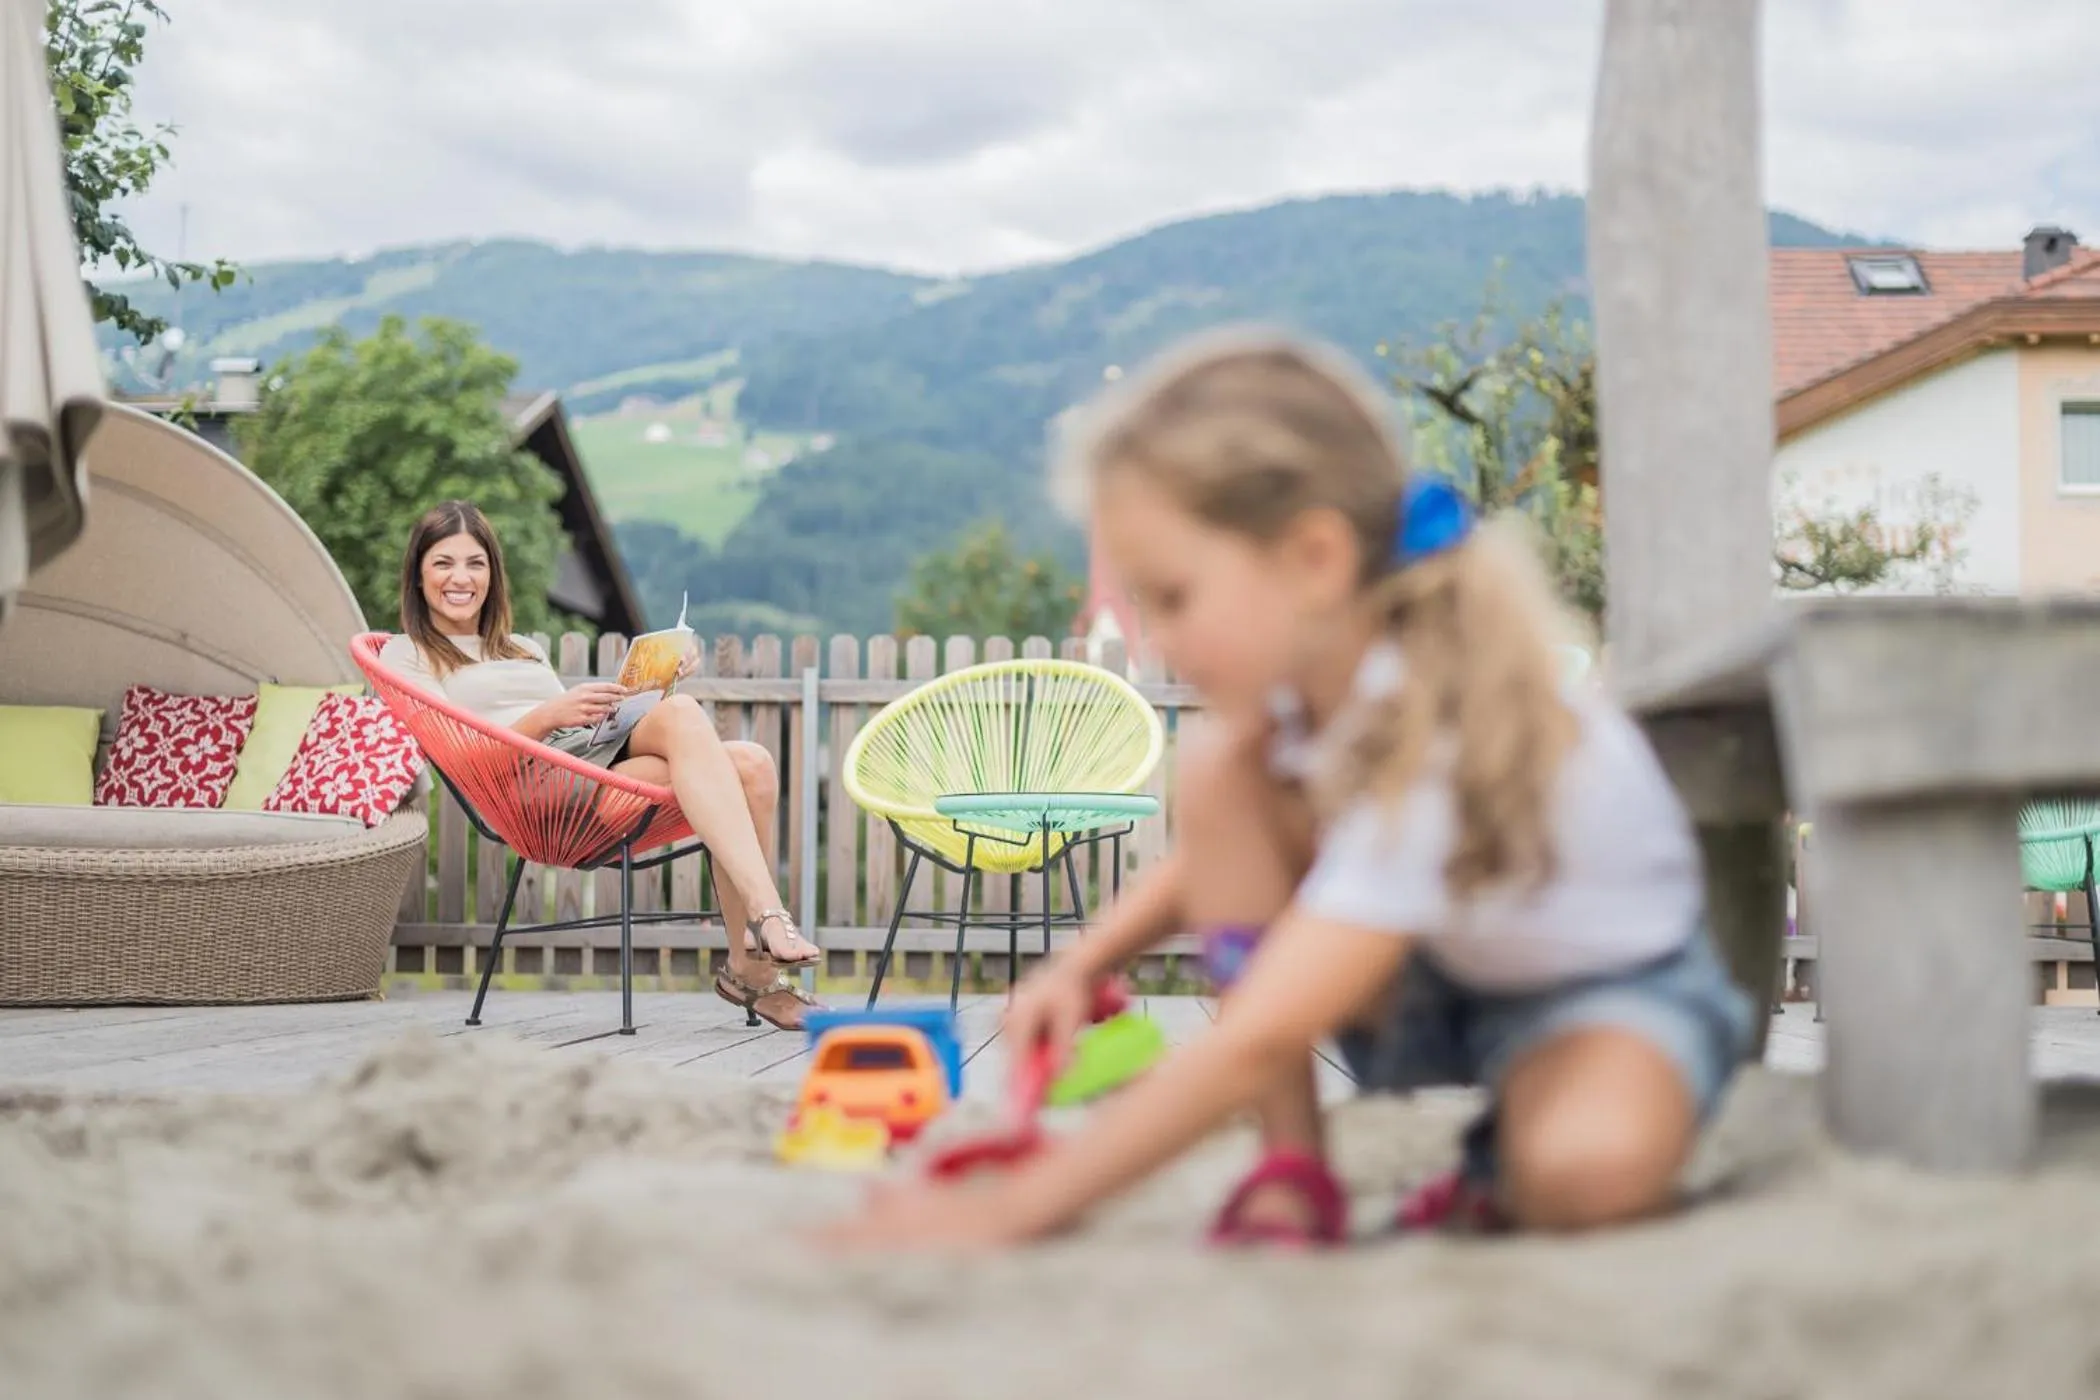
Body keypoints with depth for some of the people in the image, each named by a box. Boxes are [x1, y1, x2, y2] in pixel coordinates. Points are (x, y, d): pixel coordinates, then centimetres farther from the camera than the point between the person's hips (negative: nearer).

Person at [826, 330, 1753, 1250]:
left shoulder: (1435, 738, -37)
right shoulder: (1315, 660, -15)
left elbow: (1254, 1045, -40)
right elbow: (1222, 854, 7)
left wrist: (1014, 1210, -39)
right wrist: (1082, 967, -11)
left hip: (1612, 987, -6)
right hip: (1424, 978, 6)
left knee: (1589, 1169, -40)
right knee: (1218, 770, -19)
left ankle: (1499, 1165, -3)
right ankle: (1291, 1171, -14)